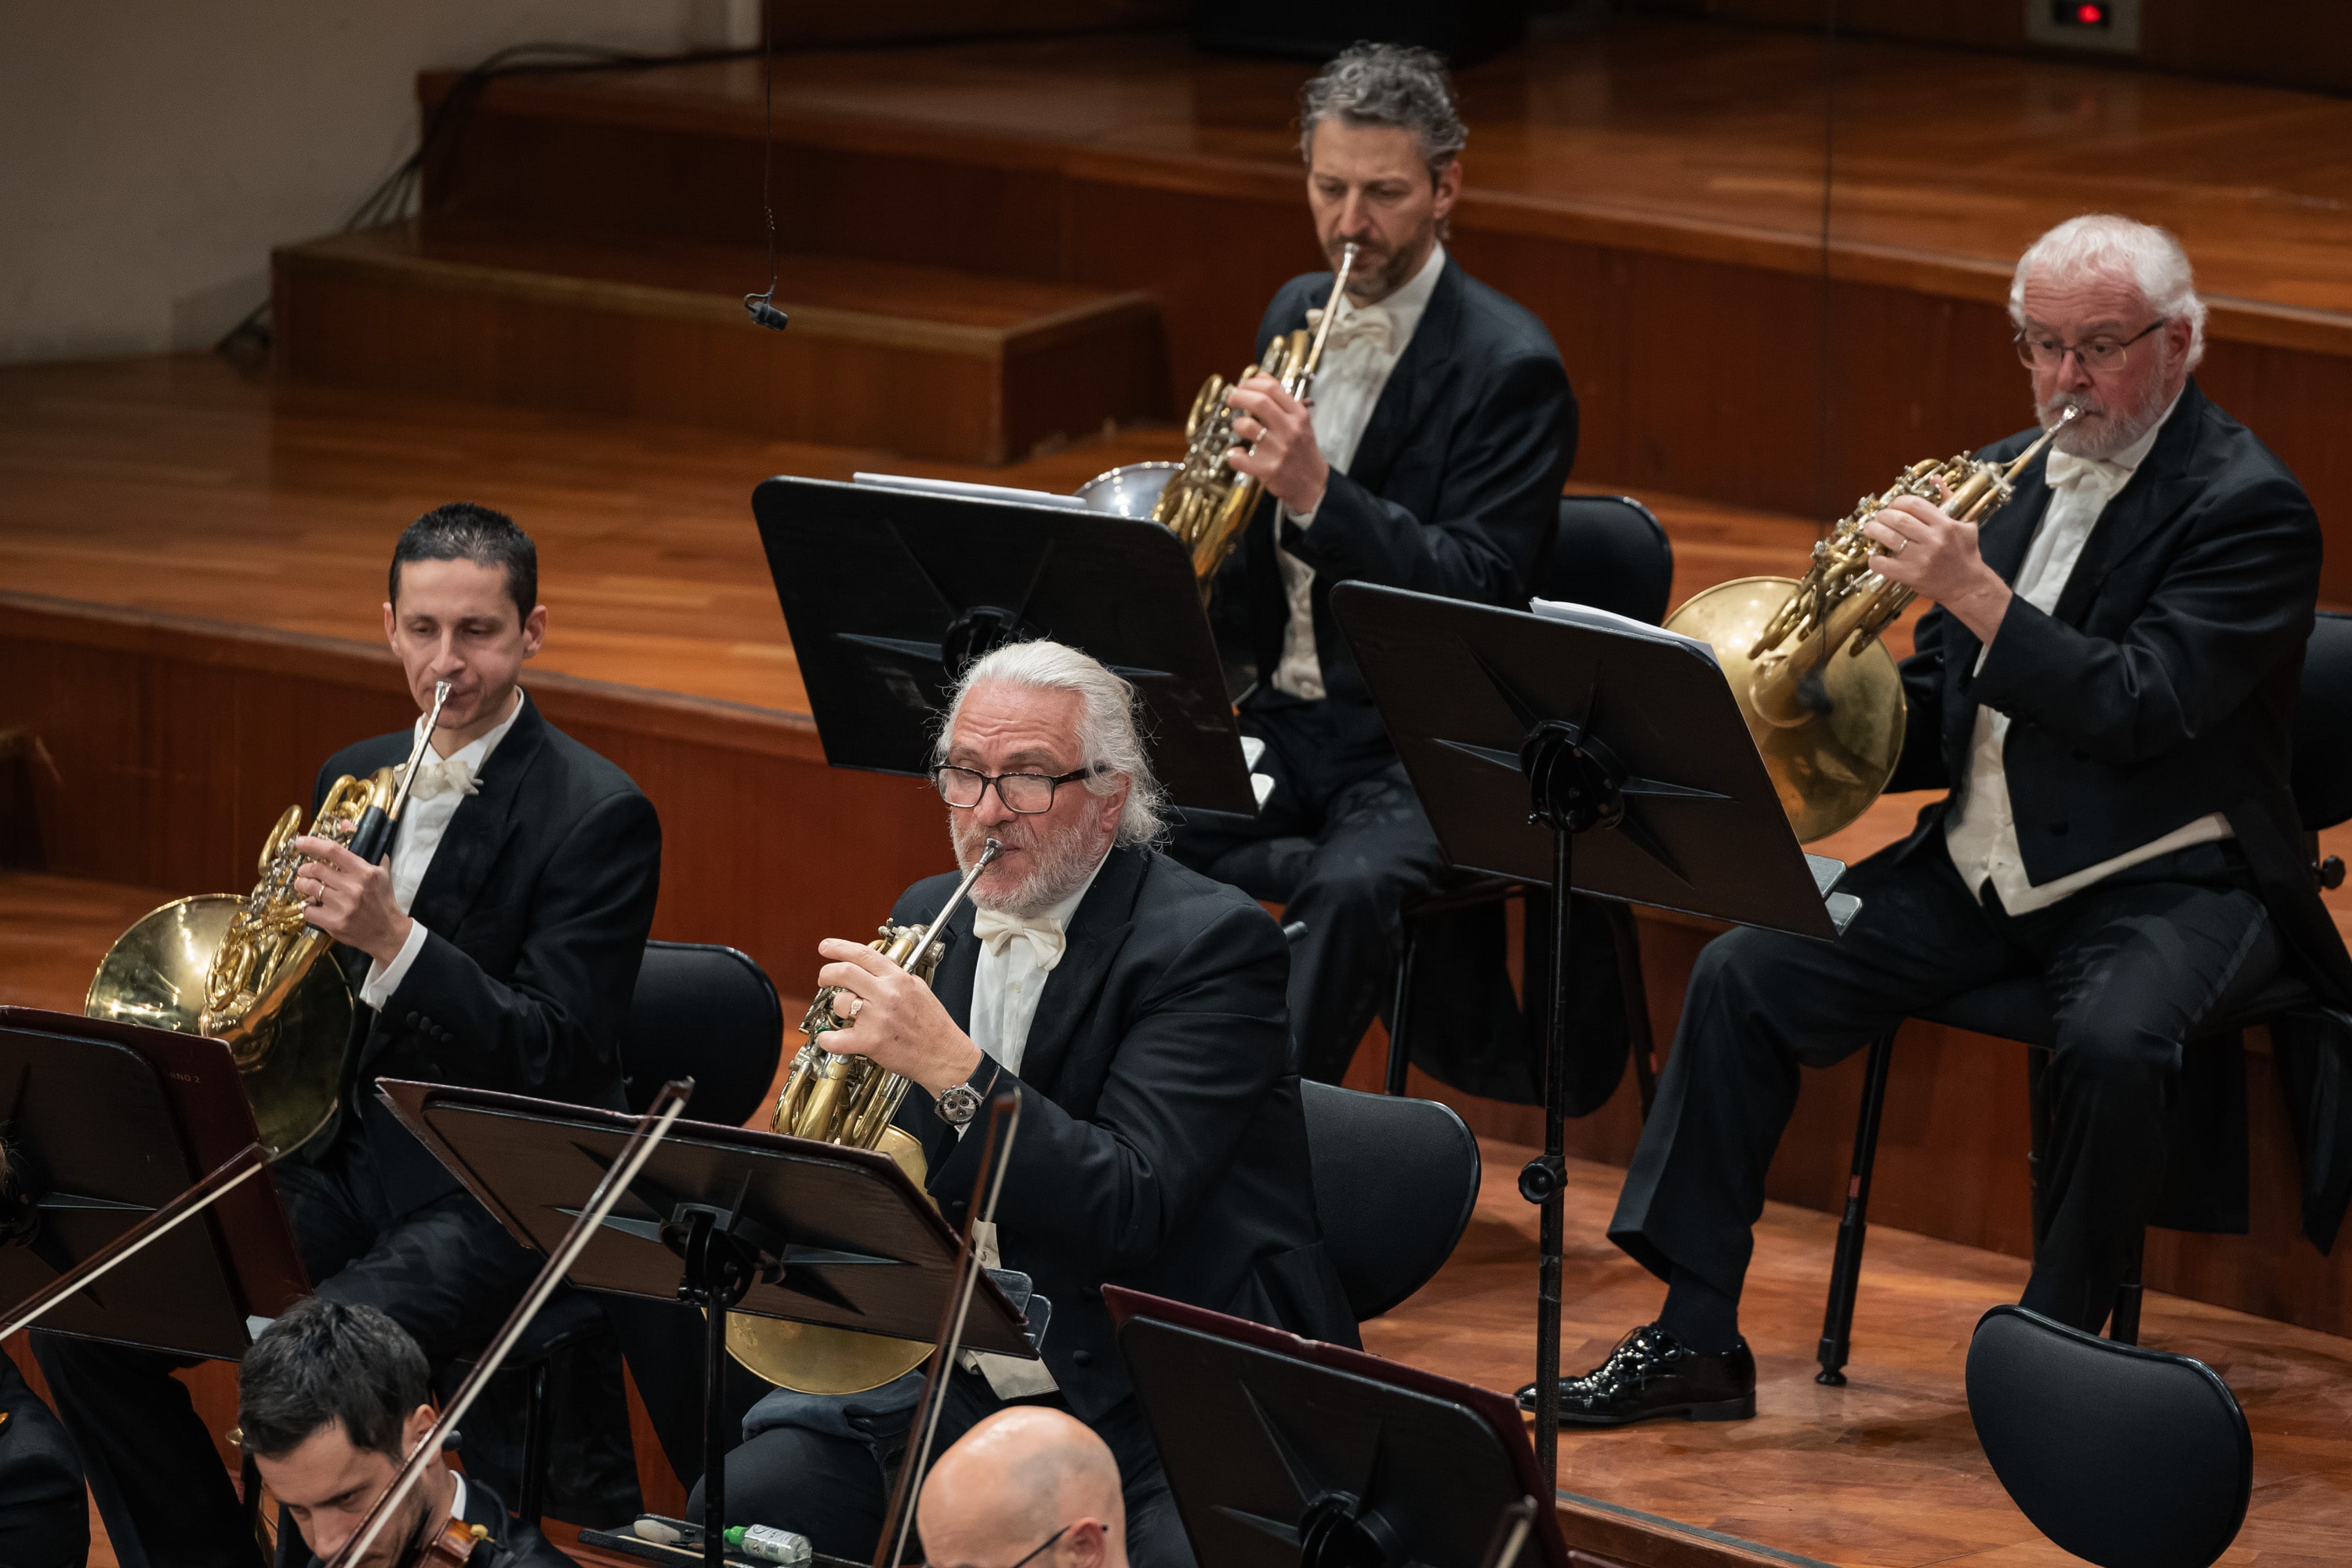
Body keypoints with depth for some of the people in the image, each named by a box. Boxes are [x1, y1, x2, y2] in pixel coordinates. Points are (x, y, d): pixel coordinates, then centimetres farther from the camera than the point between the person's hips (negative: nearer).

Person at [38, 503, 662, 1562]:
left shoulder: (598, 815, -10)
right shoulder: (356, 779, 12)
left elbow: (555, 1063, -17)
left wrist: (393, 938, -29)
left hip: (494, 1197, -7)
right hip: (344, 1159, 7)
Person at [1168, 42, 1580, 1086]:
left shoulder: (1509, 367, -11)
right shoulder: (1296, 314, 10)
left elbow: (1480, 591, -20)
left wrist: (1316, 494, -31)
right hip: (1273, 717, 6)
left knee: (1350, 890, -36)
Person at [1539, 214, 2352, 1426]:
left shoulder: (2247, 507, -10)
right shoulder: (2002, 480, 11)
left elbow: (2139, 711, -23)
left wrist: (1974, 594, -27)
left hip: (2161, 884, -7)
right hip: (1980, 873, 7)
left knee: (2114, 1042, -37)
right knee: (1743, 976, -8)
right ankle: (1696, 1338, -5)